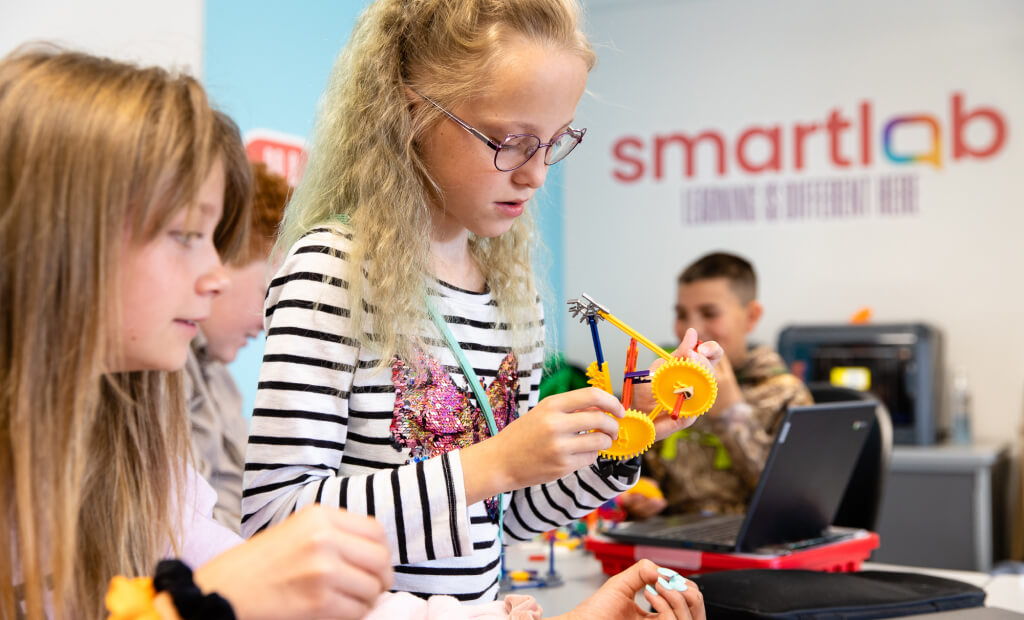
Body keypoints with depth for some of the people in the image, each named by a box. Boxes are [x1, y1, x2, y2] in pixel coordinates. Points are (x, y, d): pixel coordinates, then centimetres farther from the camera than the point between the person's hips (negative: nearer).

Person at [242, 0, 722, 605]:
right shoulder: (332, 270, -14)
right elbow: (273, 518, -20)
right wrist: (490, 465, -23)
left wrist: (623, 435, 0)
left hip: (479, 603, 5)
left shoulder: (513, 287, 6)